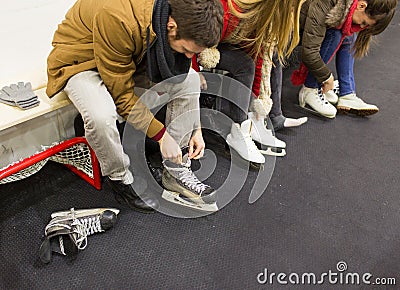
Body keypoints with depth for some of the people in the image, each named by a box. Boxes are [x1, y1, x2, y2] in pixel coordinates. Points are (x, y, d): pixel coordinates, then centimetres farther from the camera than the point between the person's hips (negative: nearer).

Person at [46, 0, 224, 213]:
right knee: (101, 116, -37)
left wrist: (196, 129, -5)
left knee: (190, 78, -13)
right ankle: (120, 179, -6)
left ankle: (176, 171, -4)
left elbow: (181, 73, -1)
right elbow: (122, 93, -28)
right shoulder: (117, 19, -38)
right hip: (80, 60, -6)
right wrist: (161, 135, -25)